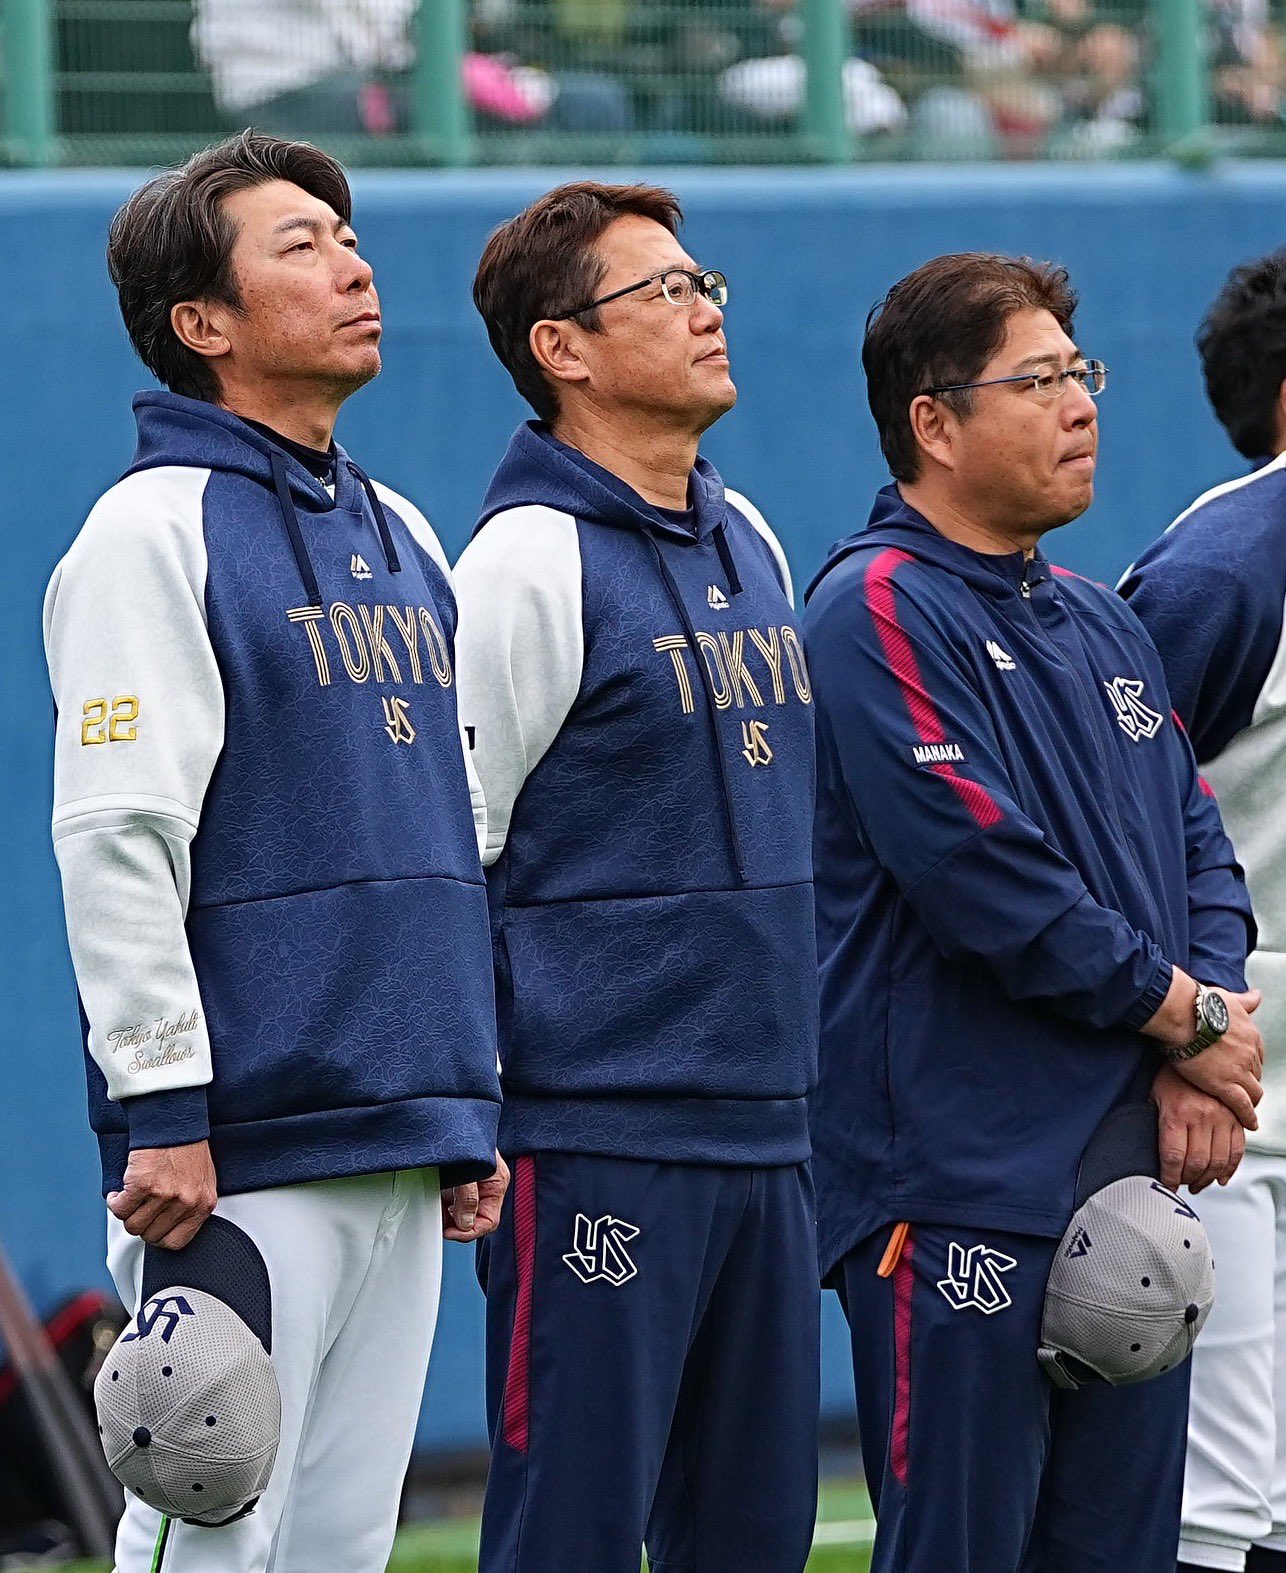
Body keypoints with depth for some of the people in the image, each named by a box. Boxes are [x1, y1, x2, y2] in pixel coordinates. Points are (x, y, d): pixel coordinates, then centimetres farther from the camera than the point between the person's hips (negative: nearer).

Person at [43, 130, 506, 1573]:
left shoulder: (401, 535, 18)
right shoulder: (155, 531, -7)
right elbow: (115, 839, -13)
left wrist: (470, 1108, 19)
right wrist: (163, 1113, -18)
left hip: (400, 1144, 8)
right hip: (241, 1153, -8)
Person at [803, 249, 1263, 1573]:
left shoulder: (1101, 626, 18)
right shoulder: (881, 609, -9)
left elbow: (1199, 847, 16)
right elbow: (985, 875, -17)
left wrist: (1201, 1076, -2)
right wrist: (1189, 1018, -8)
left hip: (1136, 1167, 8)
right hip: (963, 1185, -8)